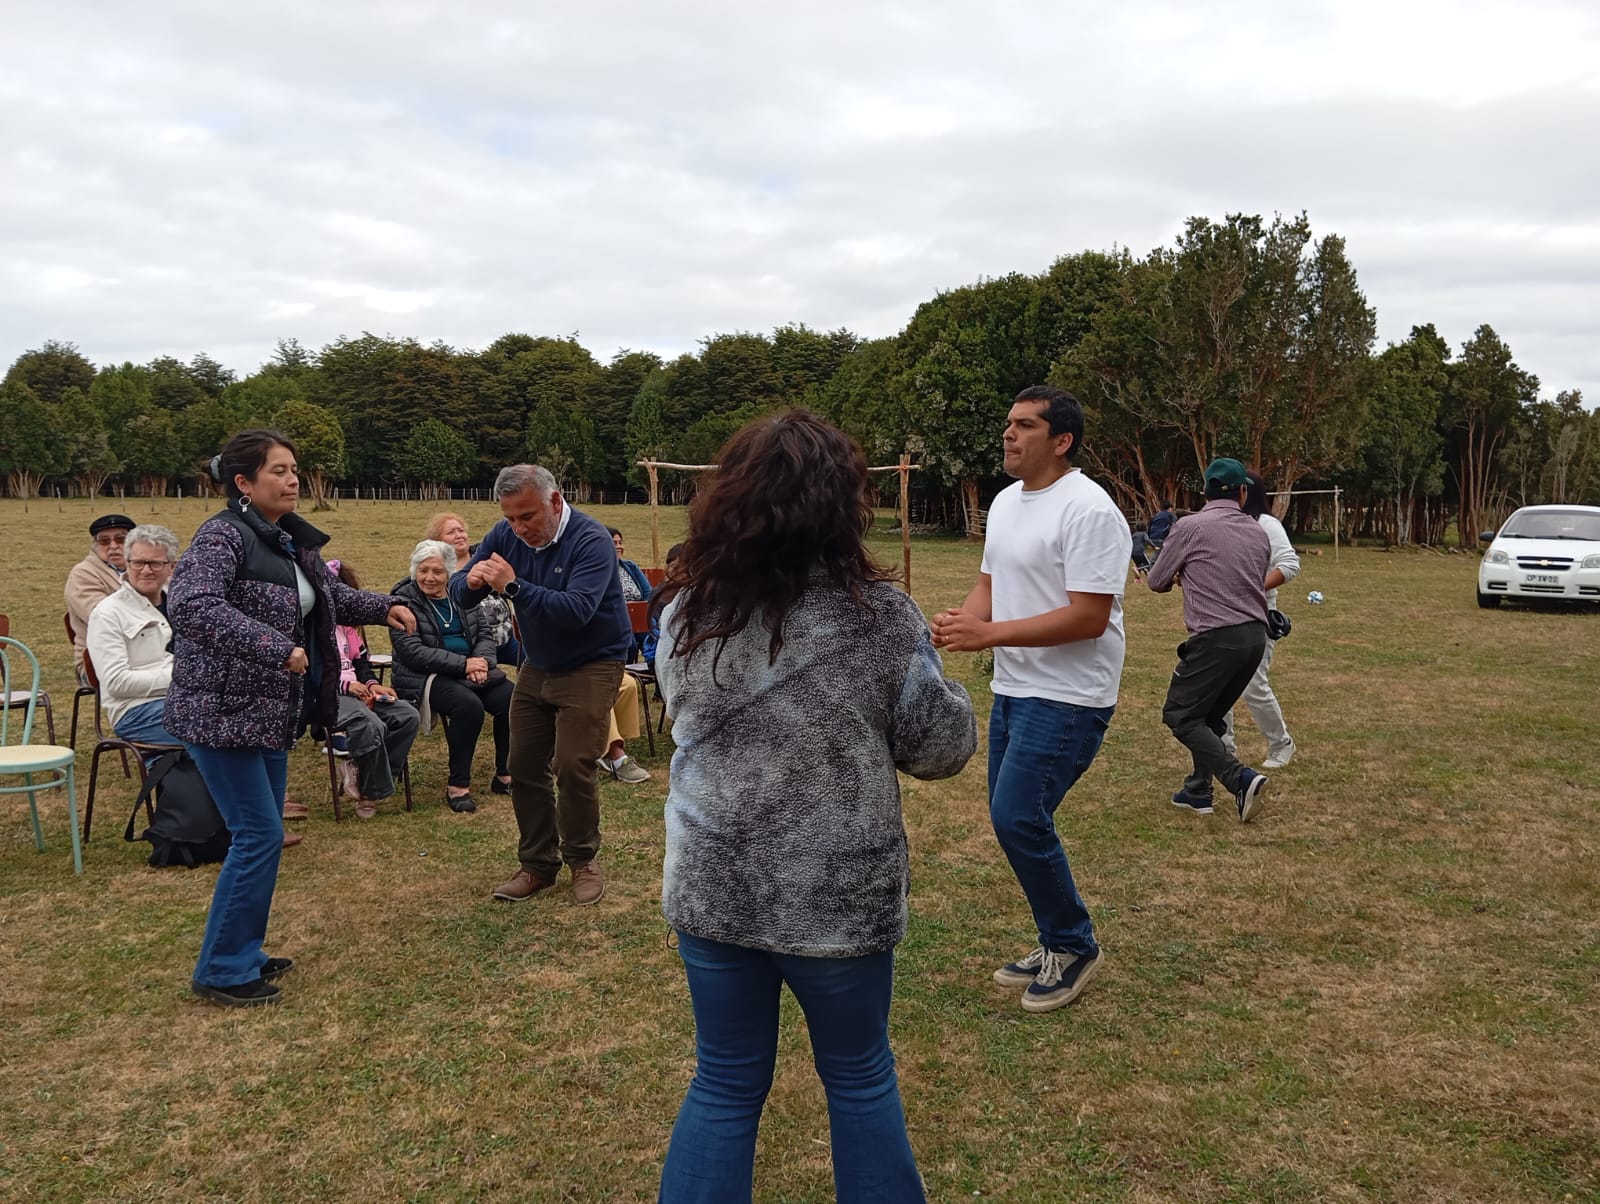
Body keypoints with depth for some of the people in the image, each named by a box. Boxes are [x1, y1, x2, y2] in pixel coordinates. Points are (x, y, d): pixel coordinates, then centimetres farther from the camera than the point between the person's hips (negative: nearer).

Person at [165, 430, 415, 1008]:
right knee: (259, 834, -6)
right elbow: (190, 605, -33)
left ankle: (243, 952, 29)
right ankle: (222, 971, 8)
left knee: (263, 833, 15)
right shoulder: (222, 535, -18)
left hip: (269, 712, 9)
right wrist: (277, 649, -35)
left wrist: (383, 607, 8)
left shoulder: (293, 540, 9)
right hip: (221, 711, -9)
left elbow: (331, 596, 24)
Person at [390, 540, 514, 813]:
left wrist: (482, 660, -12)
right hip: (425, 677, -5)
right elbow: (412, 651, -15)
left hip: (470, 670, 5)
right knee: (469, 705, -34)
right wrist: (463, 664, -21)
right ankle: (458, 786, -21)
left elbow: (485, 632, 11)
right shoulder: (404, 600, -5)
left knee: (510, 699, -21)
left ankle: (505, 776, -5)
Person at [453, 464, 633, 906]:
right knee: (524, 766, 6)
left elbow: (576, 610, -35)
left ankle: (583, 860, 11)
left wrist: (514, 586, -41)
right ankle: (537, 864, 20)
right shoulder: (506, 535, -4)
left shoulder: (591, 540, -22)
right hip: (537, 666, 6)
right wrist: (471, 583, -29)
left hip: (591, 666, -6)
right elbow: (460, 597, -5)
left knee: (573, 767, -11)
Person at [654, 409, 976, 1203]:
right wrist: (923, 663, 10)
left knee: (726, 1083, 19)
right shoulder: (881, 618, -17)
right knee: (859, 1078, 21)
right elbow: (942, 750, -8)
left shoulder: (686, 612, -6)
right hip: (838, 898, -2)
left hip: (710, 889, 3)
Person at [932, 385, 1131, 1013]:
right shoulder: (1005, 501, 12)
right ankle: (1059, 945, 30)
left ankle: (1075, 947, 11)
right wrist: (962, 619, -6)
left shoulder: (1087, 510, -18)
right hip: (1013, 689, 9)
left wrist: (989, 633, -26)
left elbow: (1088, 617, -23)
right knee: (1012, 819, 13)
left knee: (1018, 818, -12)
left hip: (1069, 697, -9)